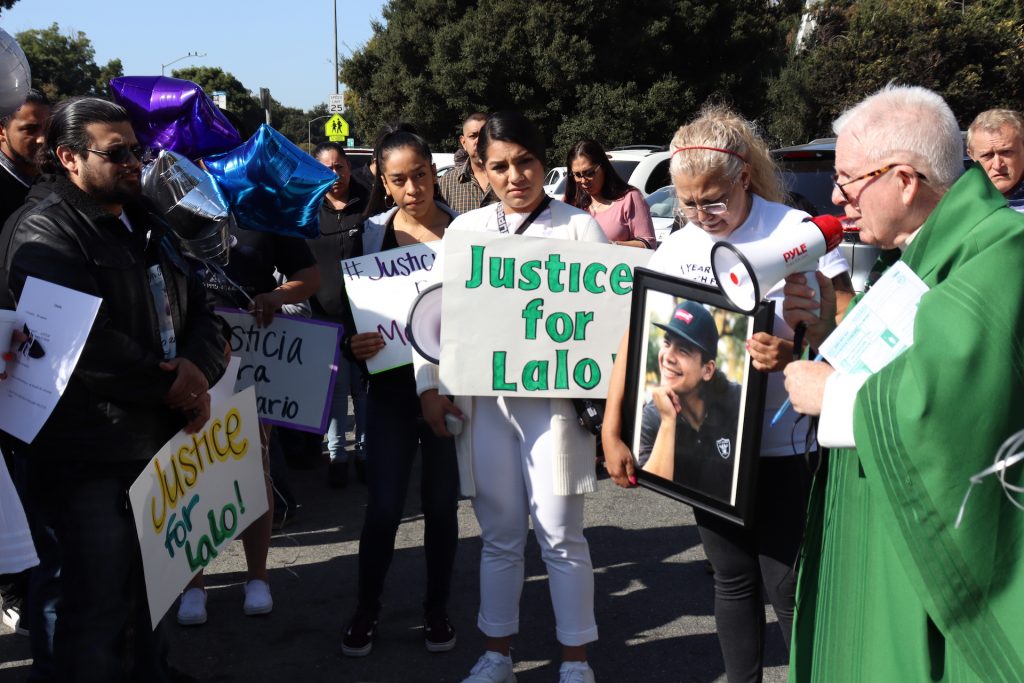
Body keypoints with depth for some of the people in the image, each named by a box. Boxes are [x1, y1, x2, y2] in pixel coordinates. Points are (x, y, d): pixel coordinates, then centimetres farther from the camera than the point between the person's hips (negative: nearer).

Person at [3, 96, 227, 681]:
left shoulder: (146, 225, 17)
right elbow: (80, 342, -24)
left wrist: (197, 371, -6)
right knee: (96, 613, -1)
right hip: (90, 462, -8)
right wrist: (166, 384, -13)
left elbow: (200, 313, 16)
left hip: (160, 445, 8)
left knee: (152, 595, 19)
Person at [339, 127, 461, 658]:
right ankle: (366, 611, 20)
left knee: (442, 503, 11)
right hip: (392, 384, 1)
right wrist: (355, 344, -17)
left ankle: (437, 609, 27)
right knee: (383, 505, 2)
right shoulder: (371, 234, -1)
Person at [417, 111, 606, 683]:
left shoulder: (579, 227, 1)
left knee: (561, 536, 1)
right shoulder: (465, 229, 10)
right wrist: (429, 385, 3)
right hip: (482, 398, 3)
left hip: (553, 397, -3)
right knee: (500, 535, 12)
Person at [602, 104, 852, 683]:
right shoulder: (676, 249, 3)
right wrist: (612, 432, -3)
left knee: (786, 585, 1)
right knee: (734, 579, 15)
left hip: (782, 445, -4)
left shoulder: (797, 233, -12)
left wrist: (793, 352, -34)